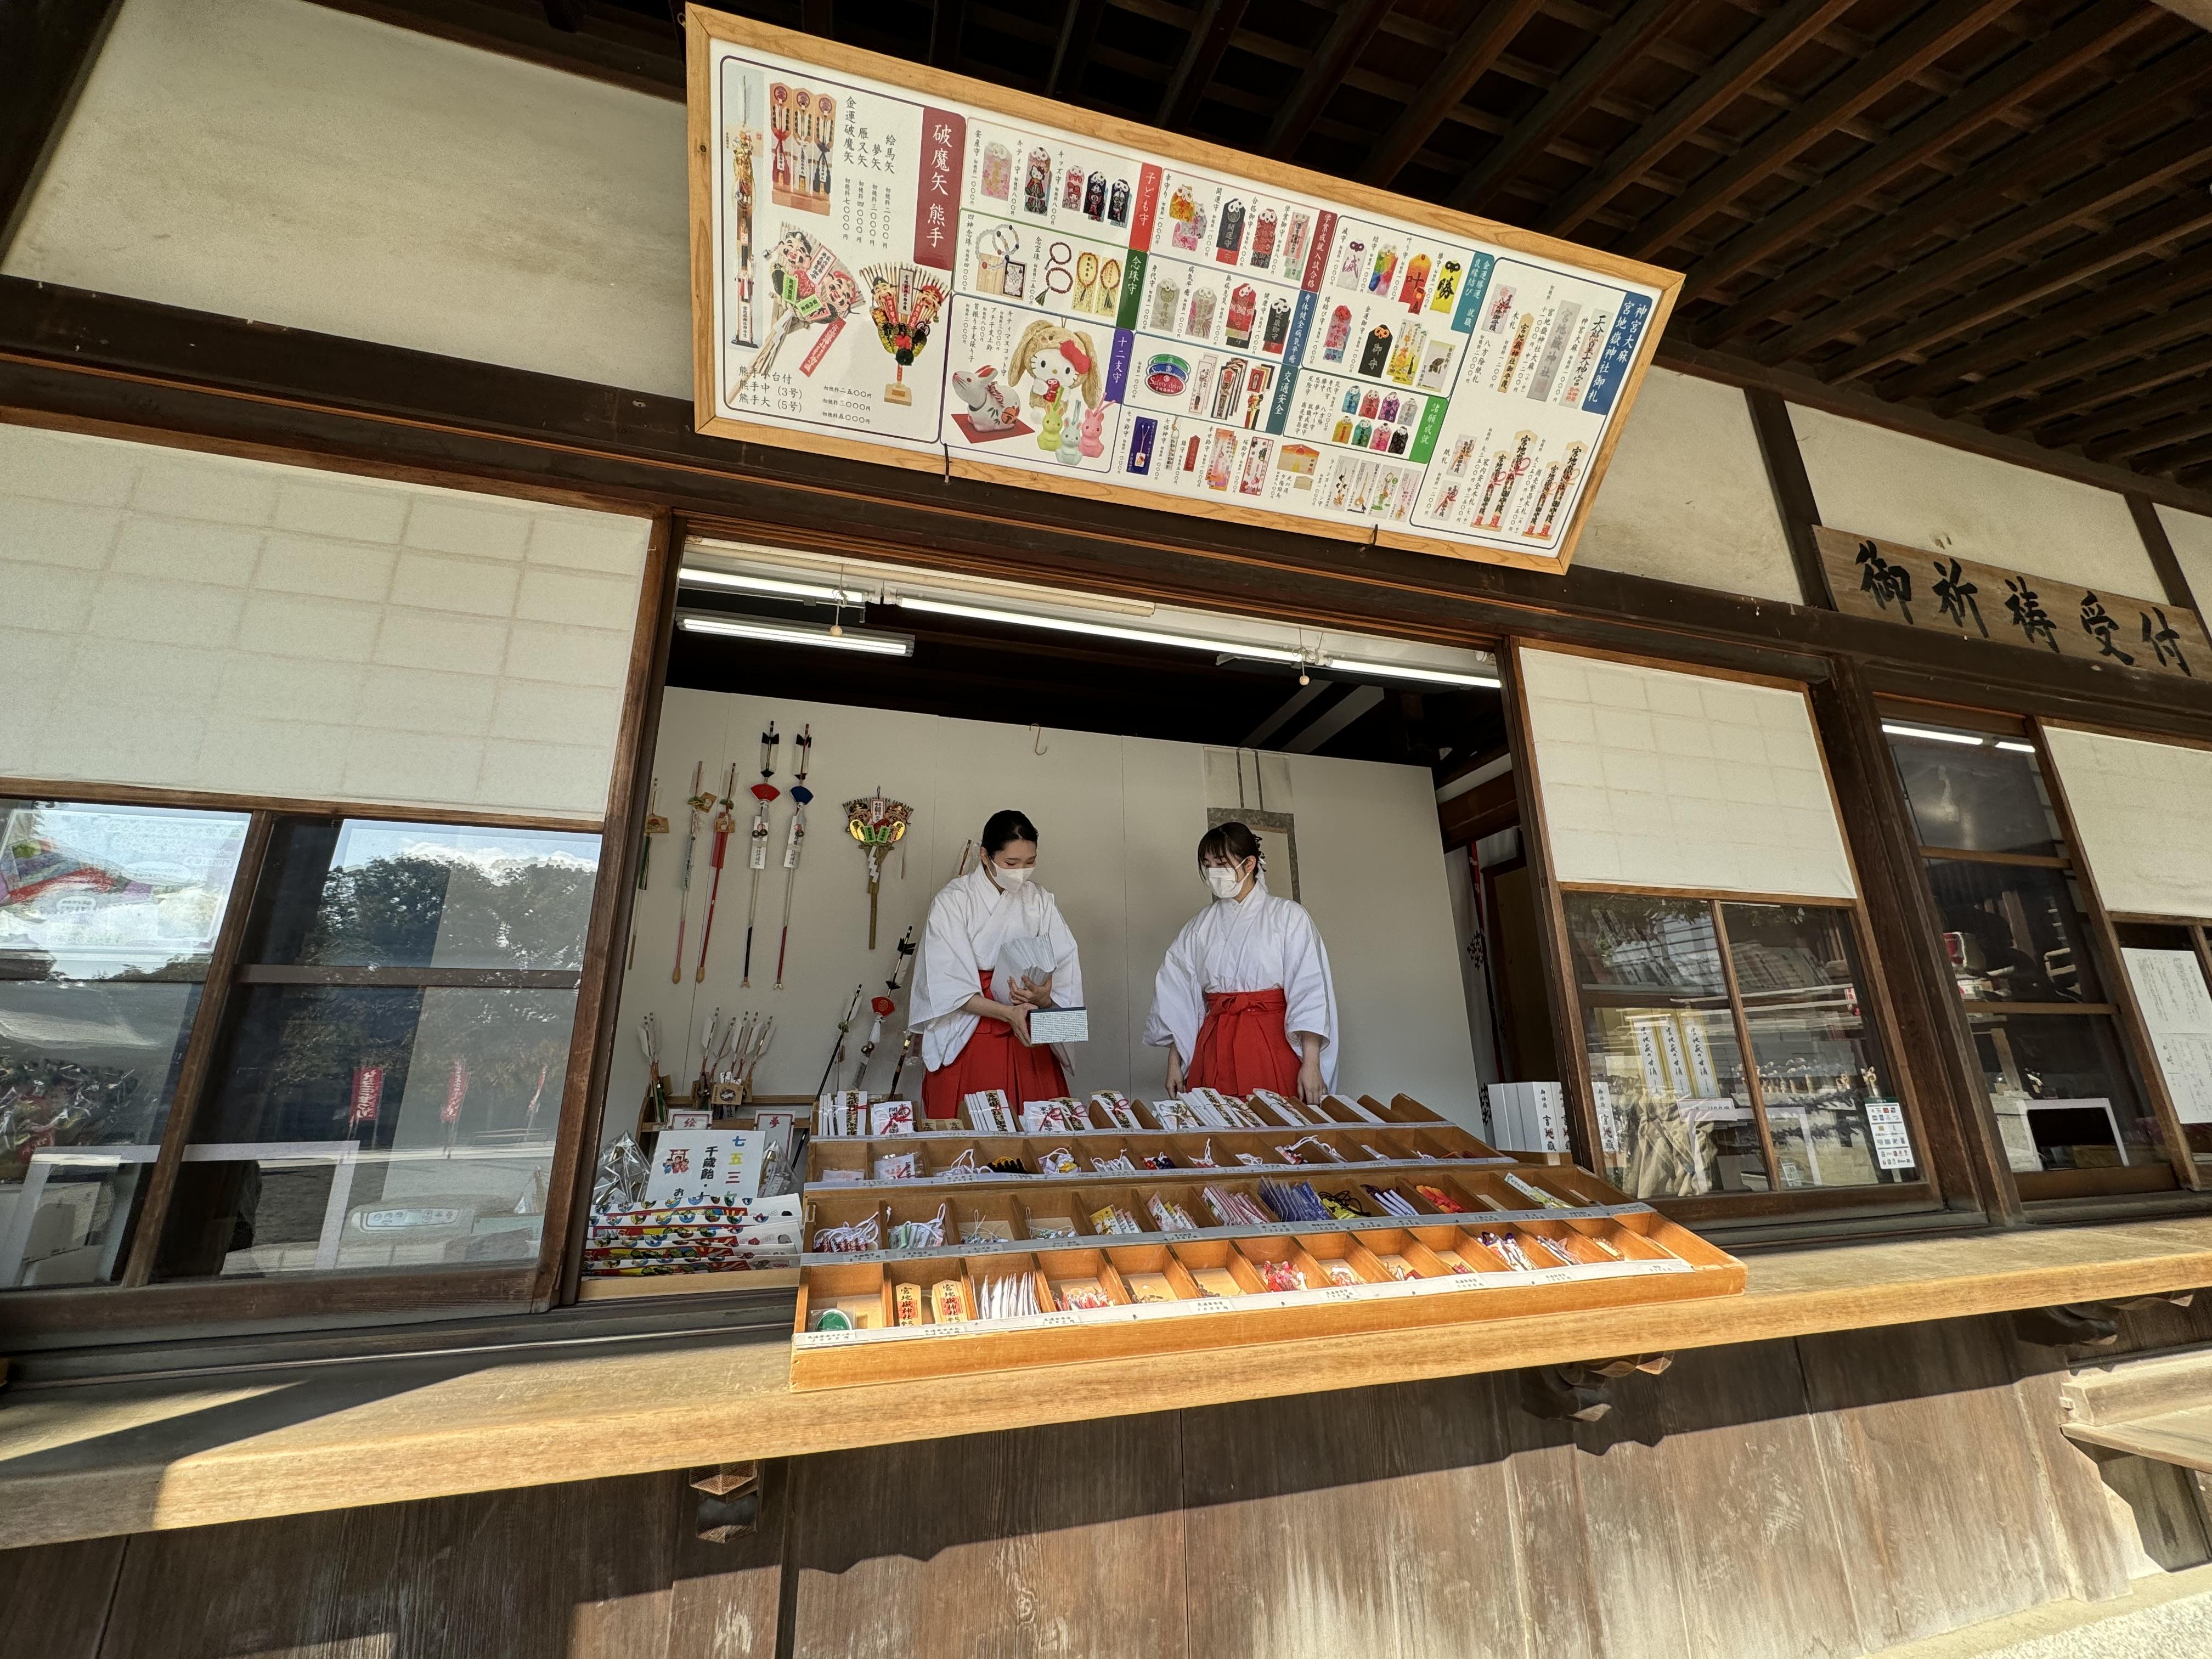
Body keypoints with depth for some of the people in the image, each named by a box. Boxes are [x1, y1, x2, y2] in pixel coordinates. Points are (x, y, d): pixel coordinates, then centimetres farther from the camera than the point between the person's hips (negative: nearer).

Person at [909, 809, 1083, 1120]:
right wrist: (1008, 1013, -23)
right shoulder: (952, 901, -7)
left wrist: (1045, 998, -22)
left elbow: (1067, 973, -1)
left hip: (1027, 1041, 3)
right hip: (965, 1043, -3)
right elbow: (948, 986, -12)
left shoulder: (1041, 902, 5)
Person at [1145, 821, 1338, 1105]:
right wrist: (1174, 1062, 7)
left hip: (1274, 1046, -3)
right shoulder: (1198, 927, 11)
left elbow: (1309, 991, -7)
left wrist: (1311, 1064, -15)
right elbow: (1179, 999, 12)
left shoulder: (1288, 916, 0)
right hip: (1214, 1048, 3)